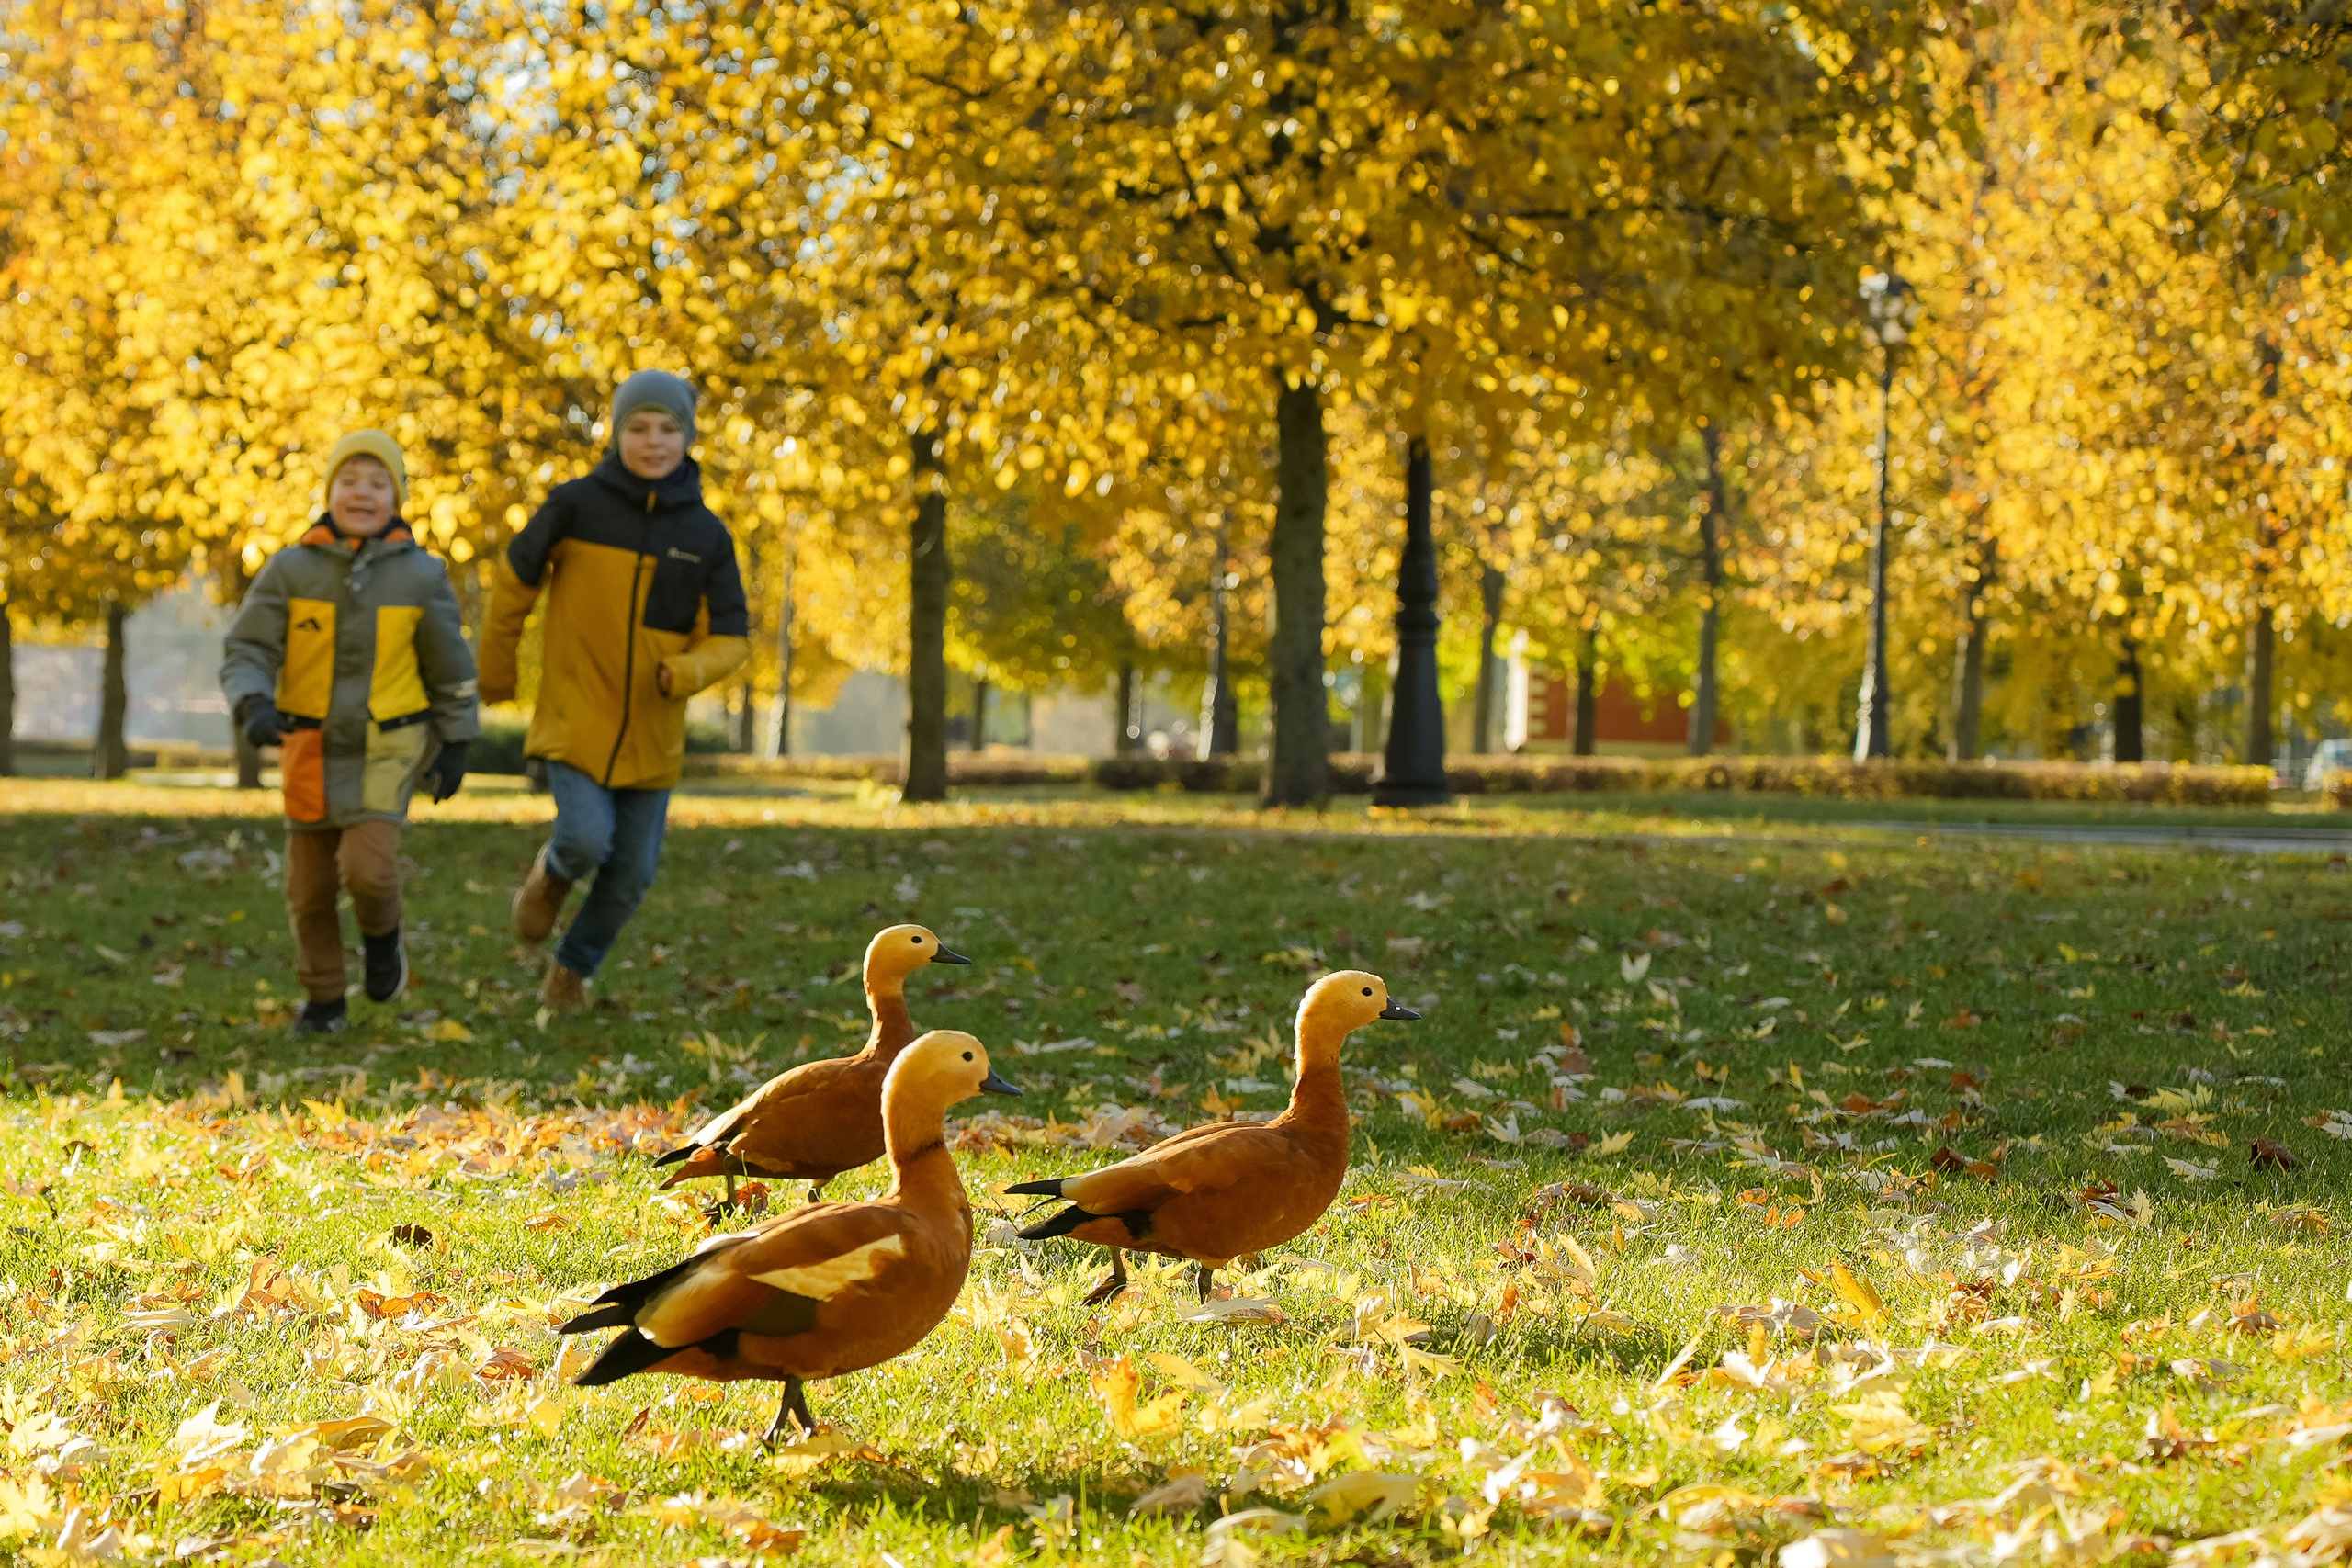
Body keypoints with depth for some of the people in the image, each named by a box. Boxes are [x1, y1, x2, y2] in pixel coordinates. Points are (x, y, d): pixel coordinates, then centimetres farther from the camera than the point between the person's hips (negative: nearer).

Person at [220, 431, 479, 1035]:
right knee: (311, 883, 7)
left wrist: (455, 745, 6)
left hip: (387, 747, -2)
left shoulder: (420, 576, -8)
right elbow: (247, 651, -11)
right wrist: (253, 707, -30)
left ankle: (382, 936, 14)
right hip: (312, 747, 2)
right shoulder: (291, 569, -9)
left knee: (367, 866, -19)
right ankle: (323, 999, 27)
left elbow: (449, 666, 3)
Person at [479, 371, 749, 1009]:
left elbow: (731, 638, -2)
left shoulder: (707, 537, -3)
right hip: (574, 718, -3)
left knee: (631, 873, 10)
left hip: (652, 732, 3)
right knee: (587, 842, -22)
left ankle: (574, 966, 38)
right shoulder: (575, 505, -9)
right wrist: (496, 669, 14)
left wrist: (689, 672, -24)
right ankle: (554, 871, 16)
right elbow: (516, 578, 5)